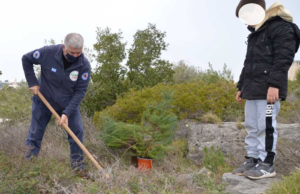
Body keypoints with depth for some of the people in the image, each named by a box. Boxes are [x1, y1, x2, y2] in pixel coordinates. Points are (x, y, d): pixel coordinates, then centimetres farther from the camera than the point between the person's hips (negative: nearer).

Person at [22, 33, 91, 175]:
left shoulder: (84, 65, -21)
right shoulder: (48, 52, -23)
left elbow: (80, 91, -19)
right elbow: (26, 59, -6)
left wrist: (67, 113, -26)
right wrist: (32, 82, -11)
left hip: (69, 104, 1)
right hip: (43, 101, 0)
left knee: (77, 132, -6)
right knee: (35, 134, 5)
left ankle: (78, 167, 8)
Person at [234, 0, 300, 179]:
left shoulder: (280, 27, -4)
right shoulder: (255, 35, 24)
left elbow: (284, 57, -15)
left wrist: (274, 84, -23)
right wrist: (241, 86, 25)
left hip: (268, 90, -9)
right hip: (253, 90, 9)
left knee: (266, 126, -6)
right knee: (252, 127, 8)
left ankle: (267, 164, 3)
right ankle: (252, 161, 15)